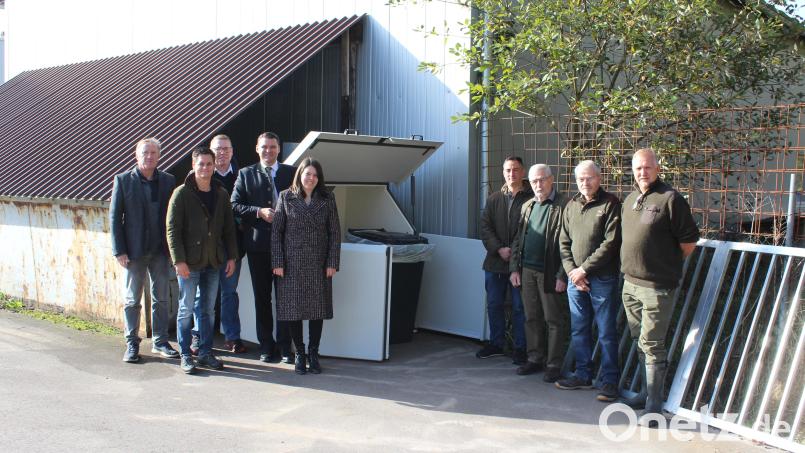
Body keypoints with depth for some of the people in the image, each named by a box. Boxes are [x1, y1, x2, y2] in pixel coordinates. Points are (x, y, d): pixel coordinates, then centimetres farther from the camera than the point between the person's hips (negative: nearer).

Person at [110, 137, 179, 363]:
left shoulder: (168, 181, 3)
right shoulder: (123, 180, -3)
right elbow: (115, 217, -4)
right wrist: (119, 251, -9)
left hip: (160, 250, 2)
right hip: (134, 250, -2)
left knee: (161, 299, 9)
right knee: (132, 300, 7)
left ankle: (160, 342, 20)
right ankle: (132, 344, 17)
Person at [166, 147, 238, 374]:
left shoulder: (221, 194, 8)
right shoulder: (182, 193, -6)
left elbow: (229, 228, 12)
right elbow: (172, 229, -9)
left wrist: (231, 256, 6)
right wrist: (179, 260, -15)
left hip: (213, 262, 4)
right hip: (189, 262, -4)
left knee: (208, 309, 10)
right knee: (186, 309, 3)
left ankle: (205, 352, 19)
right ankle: (185, 355, 11)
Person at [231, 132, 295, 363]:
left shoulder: (291, 173, 7)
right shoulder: (245, 174, 8)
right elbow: (234, 206, 1)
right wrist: (259, 212, -12)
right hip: (257, 244, 1)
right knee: (262, 296, 8)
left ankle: (285, 346, 9)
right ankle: (266, 345, 16)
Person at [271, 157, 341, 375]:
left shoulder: (327, 199, 5)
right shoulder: (286, 197, 2)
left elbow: (335, 232, 4)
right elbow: (276, 231, 0)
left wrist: (332, 263, -2)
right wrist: (277, 262, -6)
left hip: (318, 264, 1)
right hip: (292, 263, -1)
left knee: (318, 309, 4)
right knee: (293, 308, 2)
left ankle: (313, 354, 16)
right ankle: (299, 354, 16)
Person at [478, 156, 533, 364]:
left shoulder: (531, 199, -4)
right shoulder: (494, 199, 10)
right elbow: (485, 227, 6)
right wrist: (498, 249, -8)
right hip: (495, 261, 5)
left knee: (520, 306, 1)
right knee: (494, 304, 12)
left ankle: (520, 348, 11)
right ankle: (496, 343, 26)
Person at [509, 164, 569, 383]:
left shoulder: (563, 205, -8)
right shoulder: (527, 206, 14)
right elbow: (518, 239, 18)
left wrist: (562, 275, -15)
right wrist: (515, 268, 10)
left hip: (549, 272, -6)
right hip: (527, 270, 6)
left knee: (554, 320, 2)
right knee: (532, 318, 13)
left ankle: (554, 364, 9)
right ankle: (535, 359, 23)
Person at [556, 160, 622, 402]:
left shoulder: (610, 204, -6)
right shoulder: (572, 205, 12)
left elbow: (610, 243, -13)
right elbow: (564, 242, 12)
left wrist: (584, 269, -12)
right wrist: (572, 271, -3)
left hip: (602, 278, -6)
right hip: (575, 277, 6)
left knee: (606, 332, 0)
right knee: (579, 330, 12)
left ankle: (609, 380, 9)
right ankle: (583, 375, 24)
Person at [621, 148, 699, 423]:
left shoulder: (670, 199, -11)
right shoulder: (629, 201, 13)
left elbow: (689, 240, -8)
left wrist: (670, 264, 1)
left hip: (656, 286, -7)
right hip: (630, 283, 8)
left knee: (651, 345, -6)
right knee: (640, 342, 16)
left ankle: (653, 407, 1)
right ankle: (647, 392, 30)